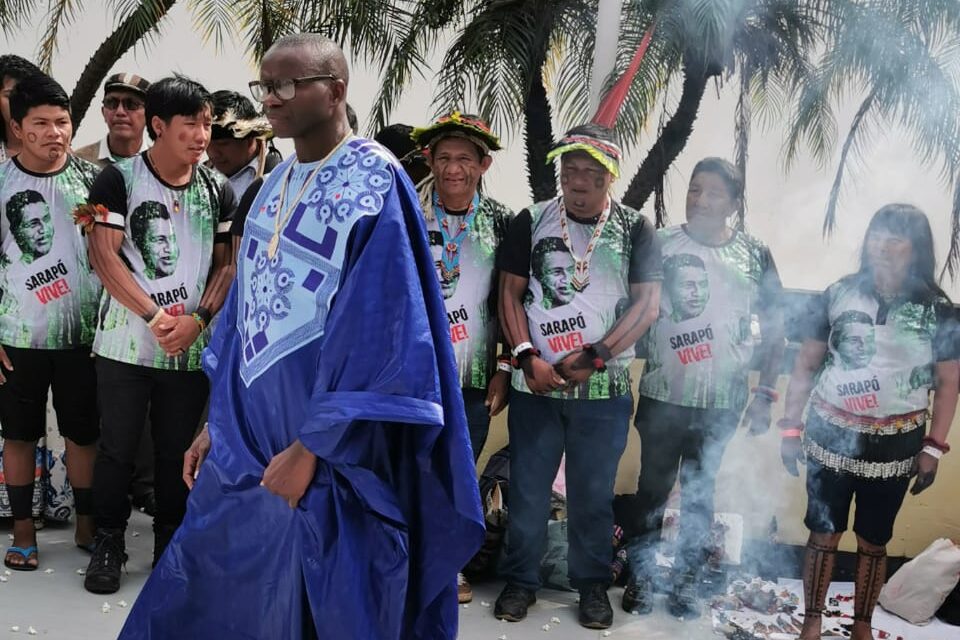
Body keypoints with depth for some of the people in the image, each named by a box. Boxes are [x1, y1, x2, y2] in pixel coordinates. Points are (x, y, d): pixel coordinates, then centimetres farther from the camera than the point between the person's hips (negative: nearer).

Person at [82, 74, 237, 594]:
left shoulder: (218, 190, 5)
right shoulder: (118, 180, -5)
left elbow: (227, 264, 6)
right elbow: (104, 258, -9)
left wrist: (198, 319, -10)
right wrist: (155, 316, -17)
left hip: (192, 347, 2)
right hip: (126, 342, -2)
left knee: (177, 449, 10)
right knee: (117, 448, 5)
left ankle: (171, 541, 26)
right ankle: (108, 542, 22)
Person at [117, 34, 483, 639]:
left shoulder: (374, 185, -13)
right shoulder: (277, 184, 11)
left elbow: (377, 329, -18)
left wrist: (310, 446, -17)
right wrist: (217, 422, 13)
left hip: (328, 452, -7)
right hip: (250, 436, 7)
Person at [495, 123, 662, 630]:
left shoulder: (634, 229, 1)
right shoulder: (531, 221, 3)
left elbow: (646, 305, -4)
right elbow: (510, 294, 2)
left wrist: (594, 356, -13)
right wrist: (527, 358, -11)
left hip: (605, 388, 0)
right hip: (535, 384, 1)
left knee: (594, 492, 9)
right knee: (527, 488, 7)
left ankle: (593, 586, 24)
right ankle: (520, 581, 22)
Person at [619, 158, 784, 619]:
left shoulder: (755, 255, 1)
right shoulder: (659, 245, -4)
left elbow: (773, 328, 6)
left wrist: (765, 394, 3)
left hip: (723, 402, 1)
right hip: (661, 396, -1)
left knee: (700, 494, 13)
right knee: (652, 489, 8)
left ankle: (686, 581, 26)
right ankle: (640, 577, 22)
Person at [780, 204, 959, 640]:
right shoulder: (838, 295, -3)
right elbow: (806, 366, 1)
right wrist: (791, 428, -2)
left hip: (895, 445, 0)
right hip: (831, 437, 0)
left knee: (874, 541, 12)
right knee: (823, 534, 6)